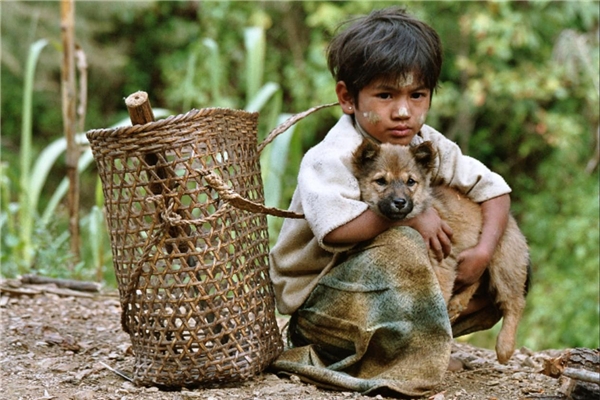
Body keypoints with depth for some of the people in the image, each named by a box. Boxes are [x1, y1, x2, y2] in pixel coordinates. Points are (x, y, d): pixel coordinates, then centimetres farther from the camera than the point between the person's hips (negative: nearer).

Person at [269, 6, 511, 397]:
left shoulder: (429, 147, -1)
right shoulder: (331, 158, -22)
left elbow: (494, 189, 4)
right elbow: (335, 228, -38)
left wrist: (484, 251, -13)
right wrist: (406, 214, -29)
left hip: (391, 291, 8)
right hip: (316, 299, -8)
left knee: (492, 297, 1)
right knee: (402, 246, -32)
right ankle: (412, 365, -18)